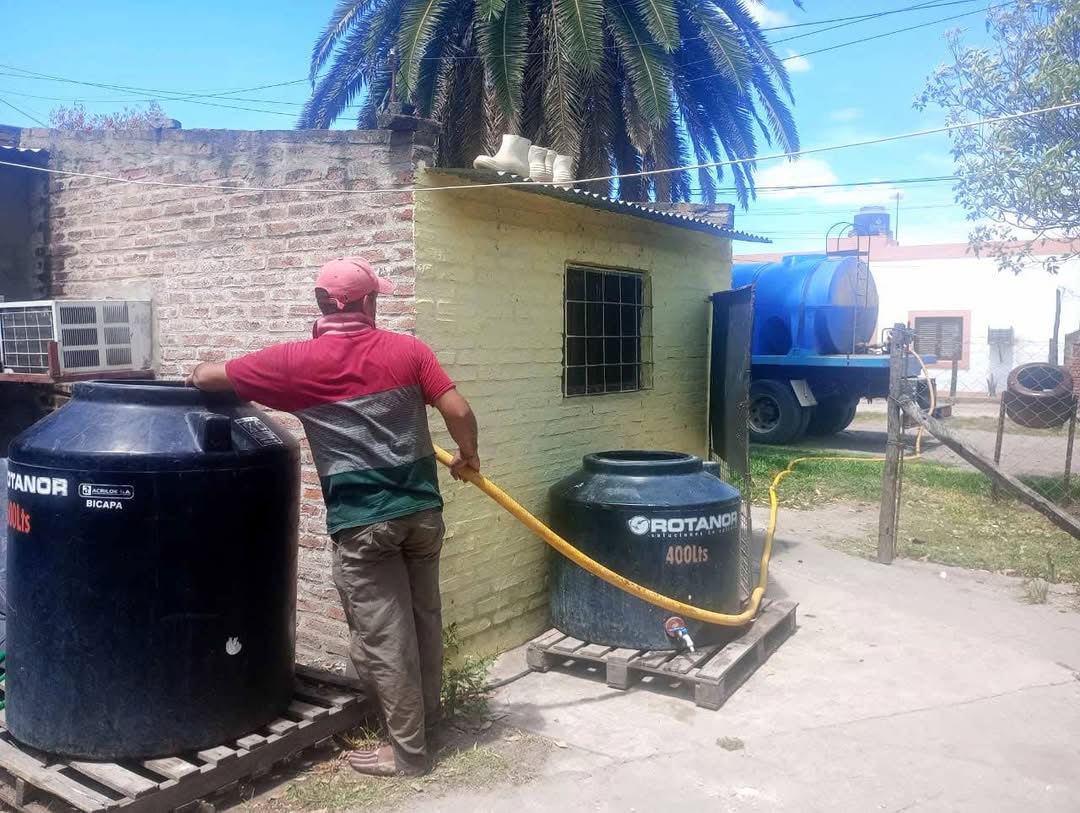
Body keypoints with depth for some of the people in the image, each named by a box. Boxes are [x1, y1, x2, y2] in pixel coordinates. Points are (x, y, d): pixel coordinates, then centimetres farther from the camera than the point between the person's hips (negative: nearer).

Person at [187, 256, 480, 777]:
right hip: (421, 508, 4)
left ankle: (408, 749, 17)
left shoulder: (297, 360, -3)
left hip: (362, 520, -4)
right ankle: (426, 711, 39)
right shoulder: (407, 349, 1)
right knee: (423, 616, 20)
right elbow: (459, 412, -3)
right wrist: (468, 455, 16)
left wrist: (198, 376, 30)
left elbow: (208, 377, 6)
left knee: (383, 635, 6)